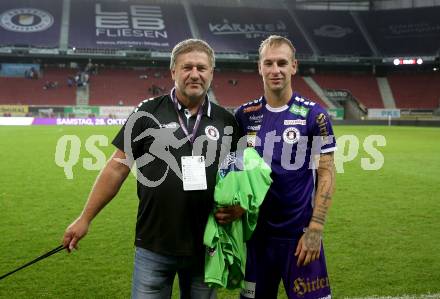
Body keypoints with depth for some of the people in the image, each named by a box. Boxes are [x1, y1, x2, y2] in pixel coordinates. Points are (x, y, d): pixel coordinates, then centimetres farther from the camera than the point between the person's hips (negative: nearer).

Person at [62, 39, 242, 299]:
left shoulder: (226, 120, 4)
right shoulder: (149, 112, -3)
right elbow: (117, 168, -1)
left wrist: (240, 205, -7)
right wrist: (85, 218, -2)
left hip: (206, 246, 2)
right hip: (153, 247, -2)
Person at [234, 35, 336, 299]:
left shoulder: (314, 115, -6)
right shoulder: (245, 115, 3)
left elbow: (326, 173, -6)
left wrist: (315, 228, -12)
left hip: (299, 232, -3)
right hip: (256, 232, 3)